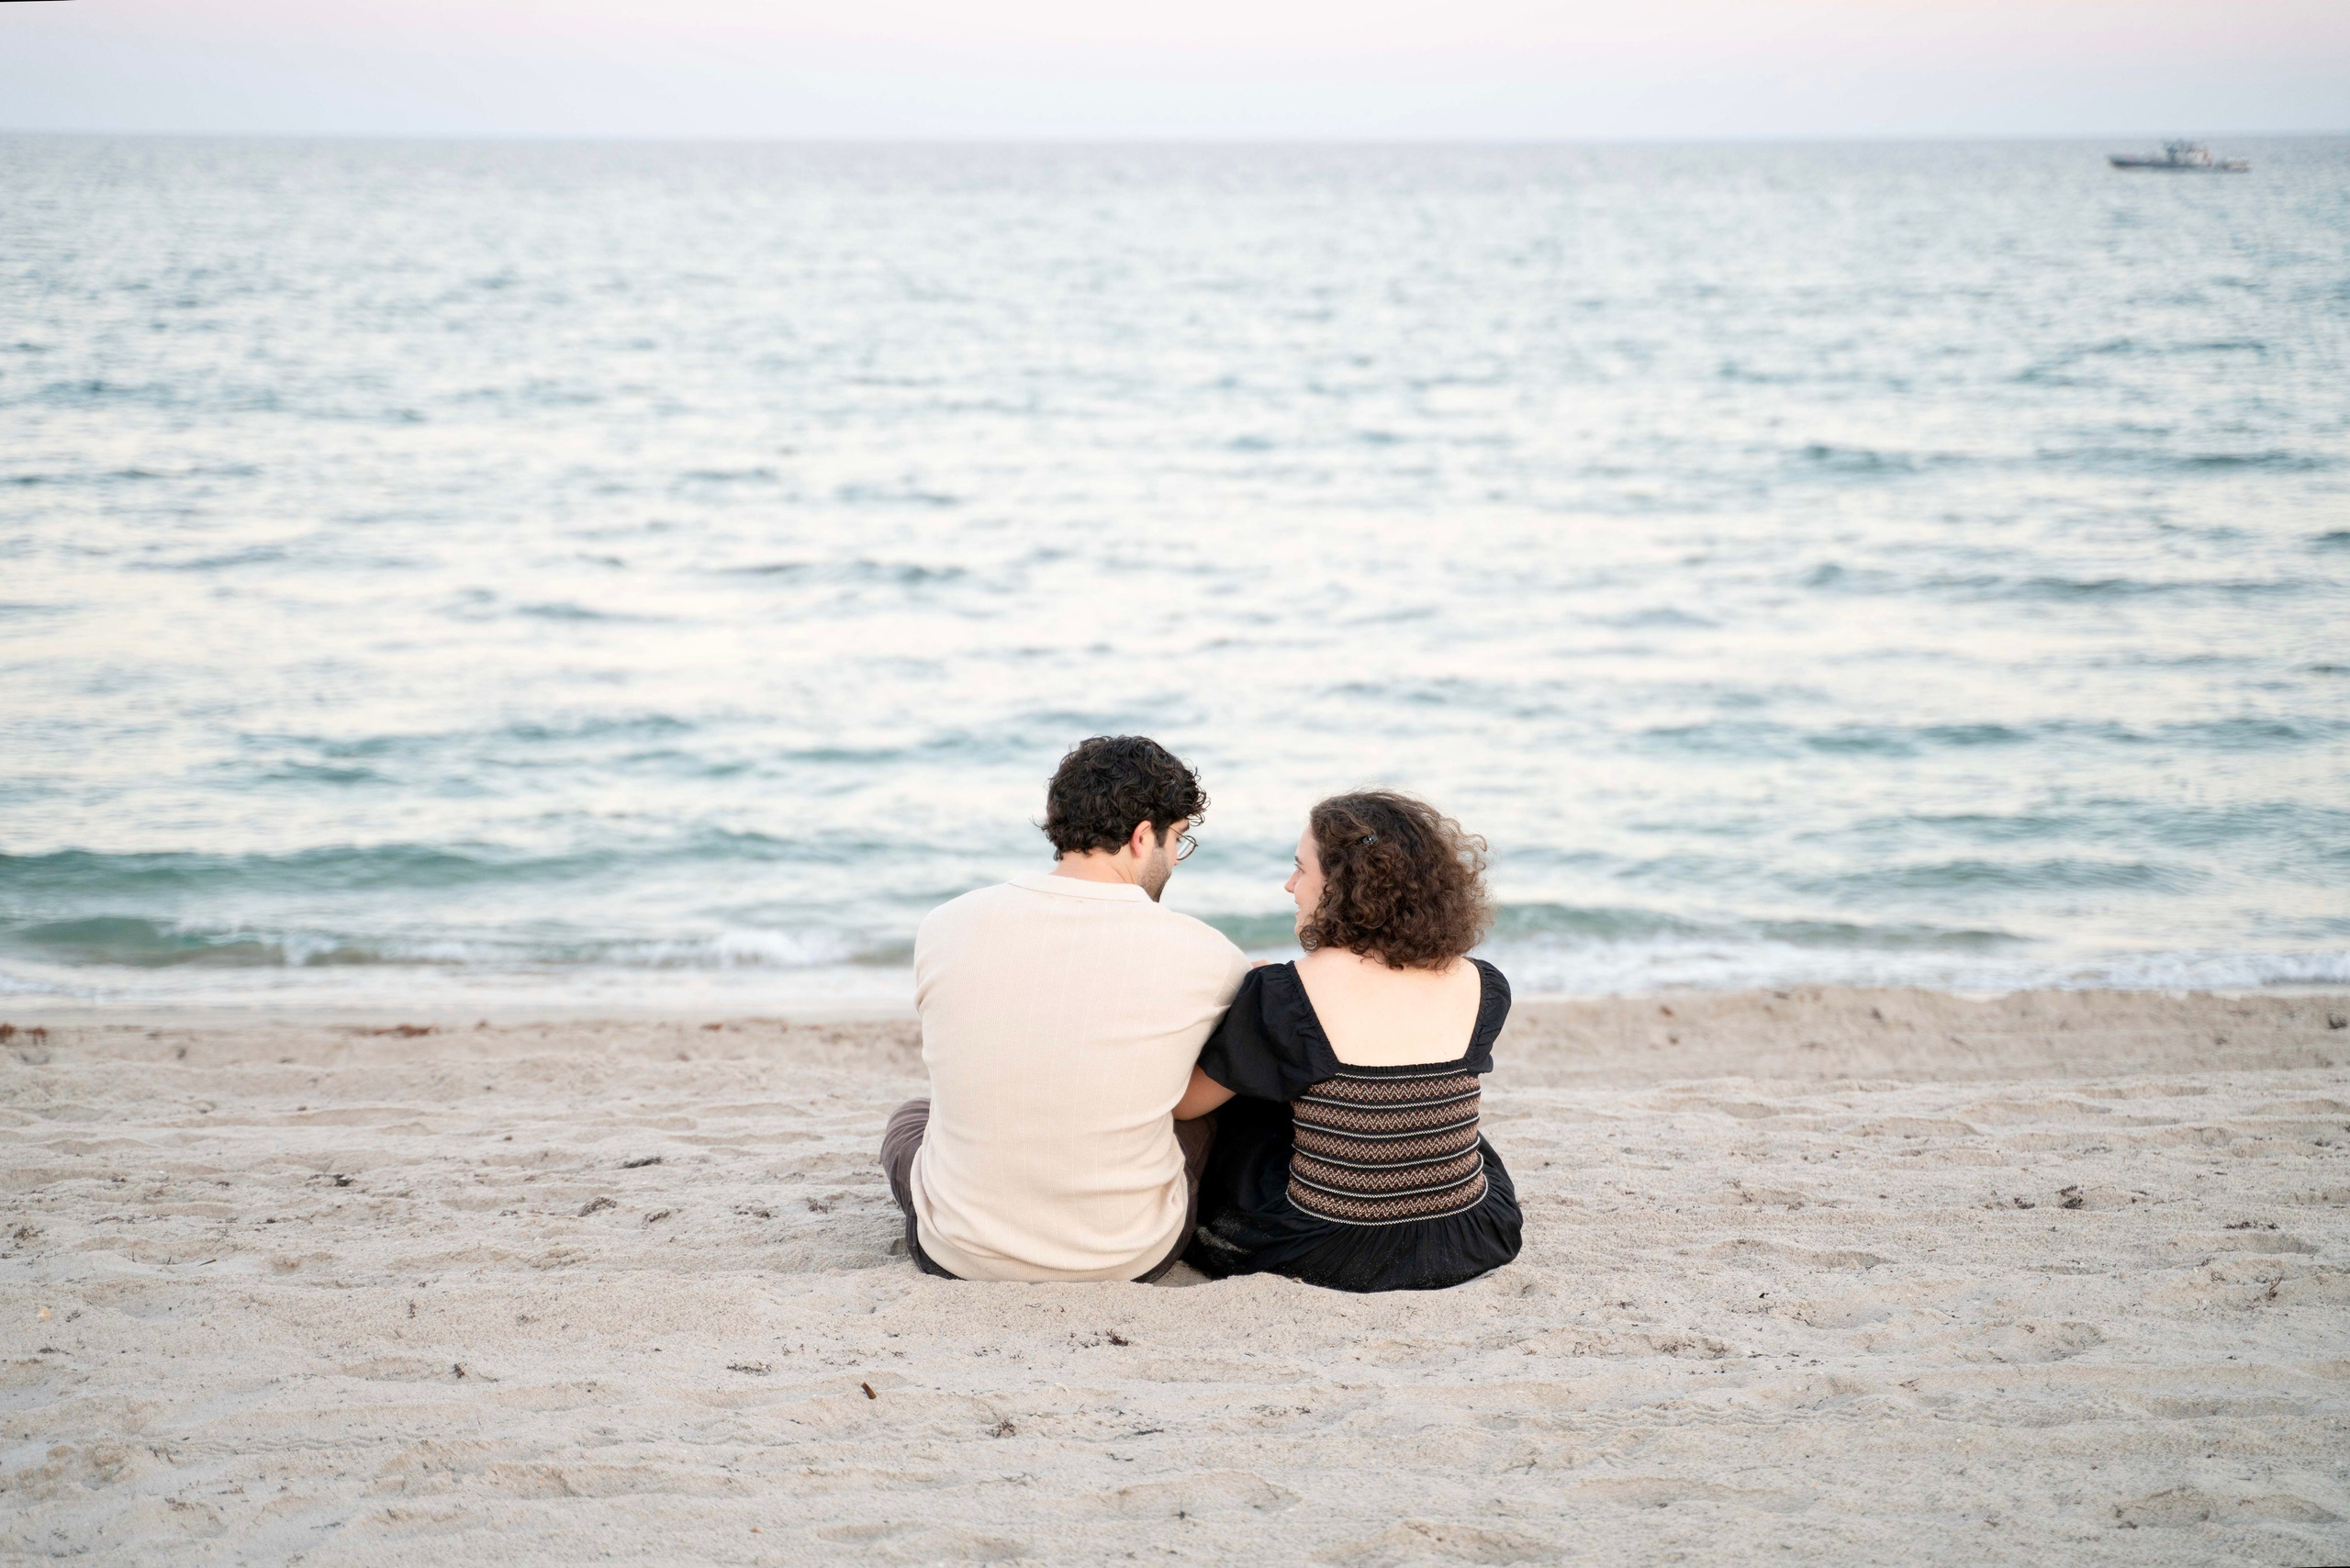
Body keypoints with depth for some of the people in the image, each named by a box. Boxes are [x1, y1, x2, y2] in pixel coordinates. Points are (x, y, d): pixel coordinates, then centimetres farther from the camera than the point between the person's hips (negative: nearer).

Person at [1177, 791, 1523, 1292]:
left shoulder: (1283, 995, -17)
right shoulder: (1483, 988, -5)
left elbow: (1179, 1102, -4)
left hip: (1330, 1259, -3)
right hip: (1470, 1251, 3)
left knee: (1244, 1092, 24)